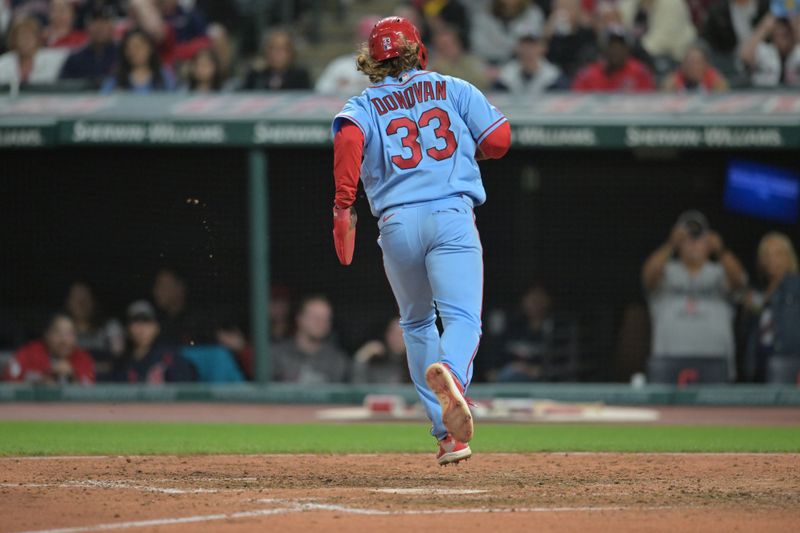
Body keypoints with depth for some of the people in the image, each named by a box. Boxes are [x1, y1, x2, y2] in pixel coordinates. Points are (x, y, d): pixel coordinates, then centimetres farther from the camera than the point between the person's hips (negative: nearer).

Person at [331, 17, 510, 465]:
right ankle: (450, 373, -49)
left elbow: (348, 134, -10)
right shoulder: (453, 89, 14)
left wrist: (343, 205, -11)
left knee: (417, 324, 21)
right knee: (462, 317, -14)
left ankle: (448, 433, 16)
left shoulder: (364, 105, 13)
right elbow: (498, 140, 7)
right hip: (452, 215, -2)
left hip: (397, 223, 2)